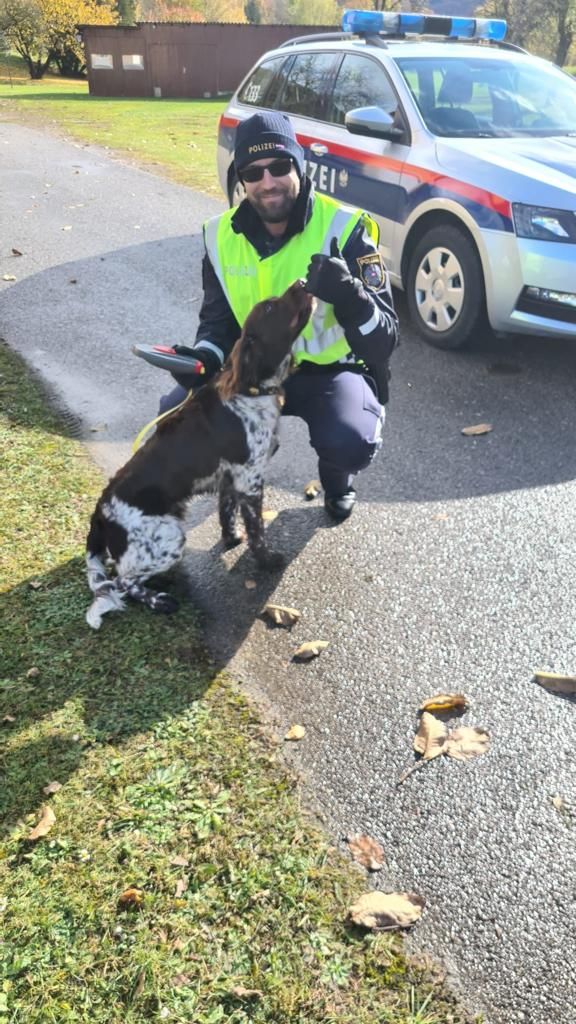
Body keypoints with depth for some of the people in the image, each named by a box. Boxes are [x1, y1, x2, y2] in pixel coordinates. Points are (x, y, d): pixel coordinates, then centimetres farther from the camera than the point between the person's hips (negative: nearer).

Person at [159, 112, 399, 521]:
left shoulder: (344, 229, -17)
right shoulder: (223, 235, -4)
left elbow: (384, 341, -21)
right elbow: (218, 319, 6)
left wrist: (349, 296, -43)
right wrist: (206, 355, -18)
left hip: (332, 370, -3)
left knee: (352, 443, -33)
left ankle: (337, 474, 8)